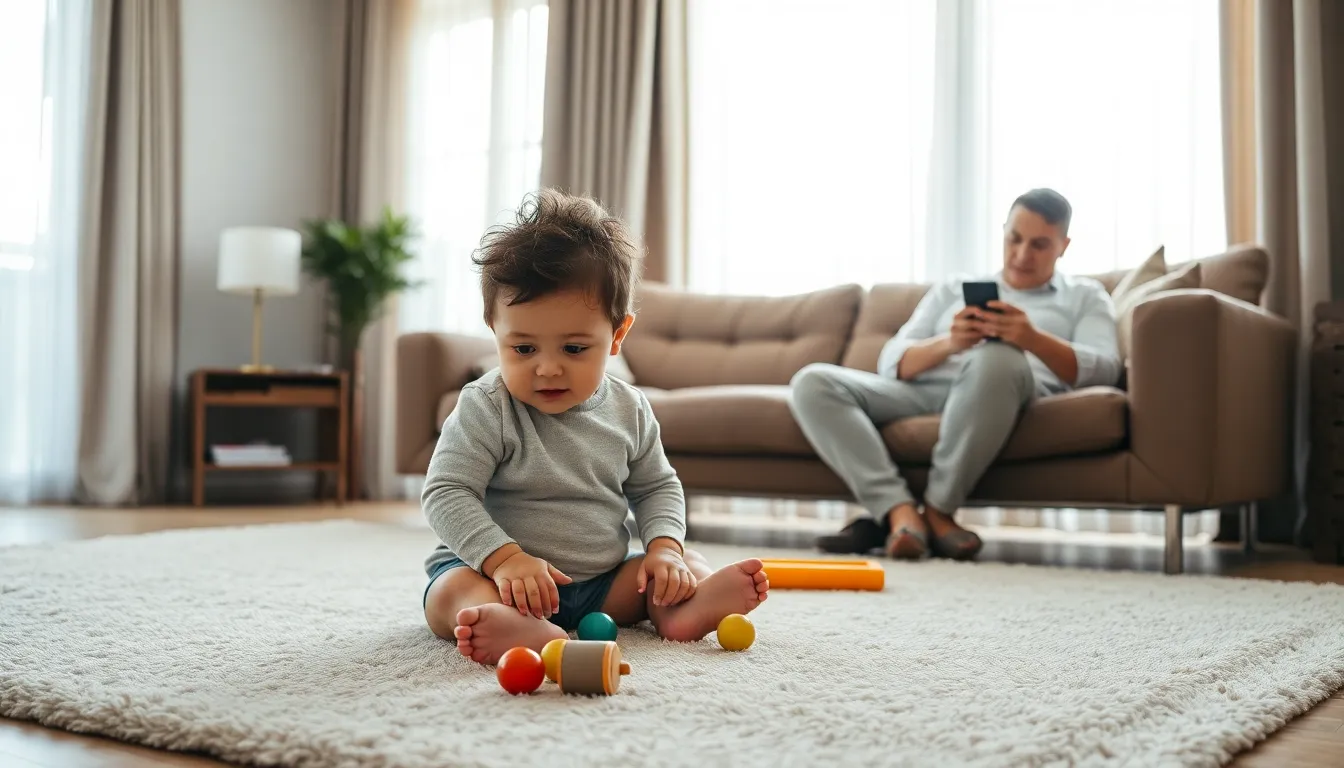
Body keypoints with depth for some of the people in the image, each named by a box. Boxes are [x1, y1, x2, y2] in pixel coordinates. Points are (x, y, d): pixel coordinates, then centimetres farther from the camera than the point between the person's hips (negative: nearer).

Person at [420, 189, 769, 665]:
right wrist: (504, 558, -31)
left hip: (603, 579, 5)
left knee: (683, 565, -6)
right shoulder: (485, 410, -13)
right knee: (452, 591, -32)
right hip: (492, 568, -5)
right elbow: (447, 493, -17)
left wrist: (664, 545, -7)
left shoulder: (629, 410, 1)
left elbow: (656, 487, 13)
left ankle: (682, 609, -39)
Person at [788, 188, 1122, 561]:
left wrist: (1034, 339, -19)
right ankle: (900, 511, -32)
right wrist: (948, 343, -11)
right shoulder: (951, 290, 28)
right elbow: (891, 362, 12)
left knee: (997, 358, -39)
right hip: (926, 389, 3)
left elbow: (1104, 368, 1)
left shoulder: (1085, 295, 23)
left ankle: (937, 510, -24)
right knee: (812, 383, -20)